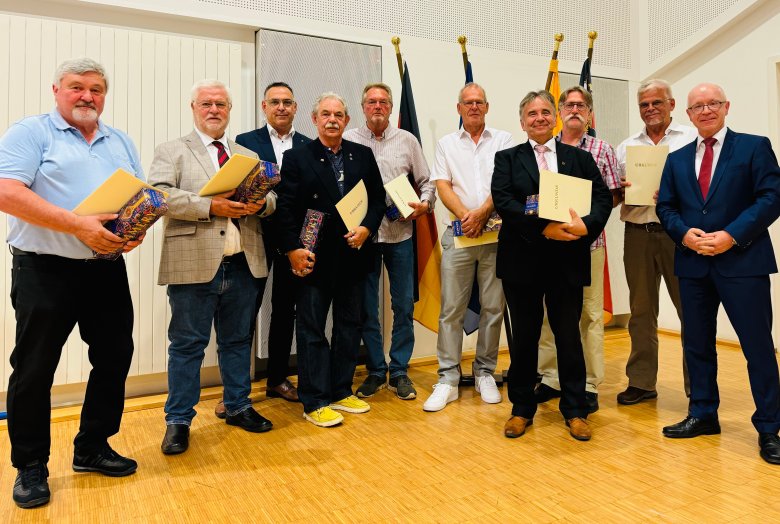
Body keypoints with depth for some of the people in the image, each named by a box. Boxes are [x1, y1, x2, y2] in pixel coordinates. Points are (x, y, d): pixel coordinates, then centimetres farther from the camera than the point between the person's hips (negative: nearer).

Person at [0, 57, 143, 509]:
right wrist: (77, 224, -24)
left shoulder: (121, 142, 14)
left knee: (114, 359, 10)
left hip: (108, 270, 5)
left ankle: (92, 449, 28)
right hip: (45, 272, -5)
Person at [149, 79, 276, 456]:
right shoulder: (171, 152, 5)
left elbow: (270, 196, 14)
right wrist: (209, 206, -21)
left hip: (243, 265, 5)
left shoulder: (248, 155, 20)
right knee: (188, 344, 3)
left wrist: (261, 203, -10)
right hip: (194, 265, -4)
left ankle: (238, 407, 30)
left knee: (238, 340, 14)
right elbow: (158, 194, -11)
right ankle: (178, 420, 17)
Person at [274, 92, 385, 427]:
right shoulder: (297, 157, -1)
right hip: (313, 258, -4)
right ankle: (315, 402, 14)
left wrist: (367, 228, -8)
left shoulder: (363, 155, 9)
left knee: (350, 325, 12)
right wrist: (293, 249, -14)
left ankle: (341, 392, 27)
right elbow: (285, 207, -5)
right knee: (312, 330, 3)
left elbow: (378, 198, 9)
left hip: (353, 255, 4)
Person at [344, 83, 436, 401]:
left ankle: (399, 372, 20)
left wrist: (425, 204, -9)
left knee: (404, 305, 5)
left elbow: (426, 181, 11)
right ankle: (375, 371, 22)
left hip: (400, 234, 1)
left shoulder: (407, 140, 9)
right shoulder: (348, 141, 5)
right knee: (367, 307, 7)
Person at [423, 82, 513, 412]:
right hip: (458, 233, 0)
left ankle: (484, 373, 18)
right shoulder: (446, 144, 13)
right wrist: (464, 215, -14)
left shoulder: (503, 140, 11)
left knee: (493, 306, 4)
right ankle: (448, 380, 6)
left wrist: (482, 212, -16)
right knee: (451, 309, -1)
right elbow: (443, 186, 2)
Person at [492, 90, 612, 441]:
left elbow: (603, 198, 2)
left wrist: (588, 225, -19)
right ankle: (521, 409, 23)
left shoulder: (580, 158, 12)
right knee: (524, 337, 9)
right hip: (522, 260, -1)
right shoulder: (507, 158, 7)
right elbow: (503, 202, -9)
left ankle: (575, 410, 24)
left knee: (569, 337, 8)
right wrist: (543, 227, -20)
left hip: (567, 261, 1)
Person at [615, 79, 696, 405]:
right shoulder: (626, 147, 16)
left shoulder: (691, 139, 6)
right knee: (641, 310, 9)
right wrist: (620, 189, -7)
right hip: (638, 233, 3)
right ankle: (641, 382, 19)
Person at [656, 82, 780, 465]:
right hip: (693, 263, 4)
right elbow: (665, 207, 10)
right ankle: (702, 415, 26)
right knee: (697, 344, 11)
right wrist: (685, 234, -9)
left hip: (742, 261, -4)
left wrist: (732, 235, -17)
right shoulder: (677, 159, 14)